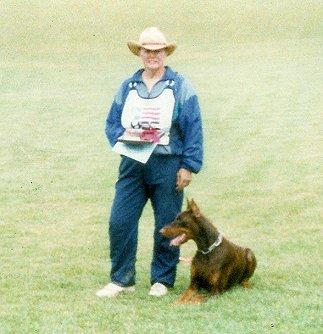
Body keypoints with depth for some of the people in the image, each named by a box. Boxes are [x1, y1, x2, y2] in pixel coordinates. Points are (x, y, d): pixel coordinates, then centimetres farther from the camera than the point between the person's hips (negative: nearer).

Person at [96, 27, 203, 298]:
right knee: (120, 222, -3)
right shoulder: (128, 87, 13)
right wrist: (123, 137, -7)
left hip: (167, 165, -3)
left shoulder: (180, 87, 1)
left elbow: (194, 130, -2)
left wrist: (188, 166, -9)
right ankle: (121, 279, 9)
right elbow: (112, 123, 16)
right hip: (133, 163, 3)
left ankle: (162, 280, 18)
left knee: (166, 225, 5)